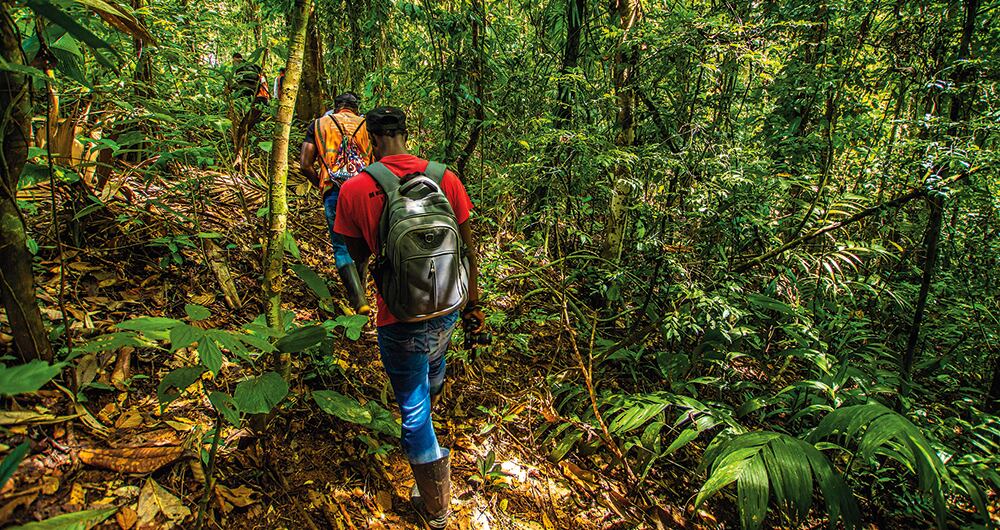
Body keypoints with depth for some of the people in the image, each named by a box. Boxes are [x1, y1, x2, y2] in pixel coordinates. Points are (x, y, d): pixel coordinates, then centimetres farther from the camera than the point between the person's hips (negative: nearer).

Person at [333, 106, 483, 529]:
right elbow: (468, 248, -2)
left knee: (414, 412, 12)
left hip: (400, 318, -4)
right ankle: (429, 403, 69)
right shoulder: (444, 177, -7)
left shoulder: (354, 190, -14)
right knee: (434, 365, 35)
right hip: (446, 309, 4)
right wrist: (473, 303, 10)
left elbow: (358, 256, 1)